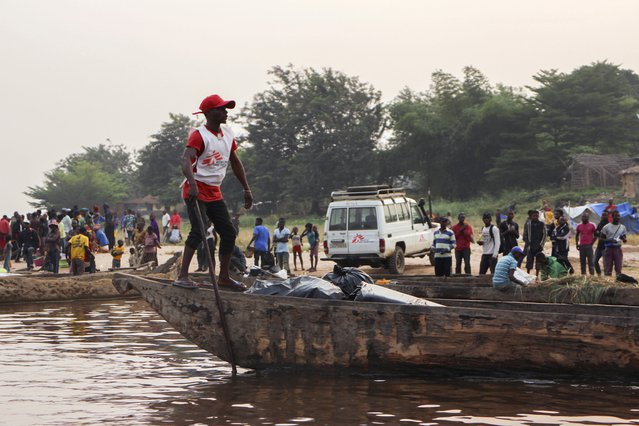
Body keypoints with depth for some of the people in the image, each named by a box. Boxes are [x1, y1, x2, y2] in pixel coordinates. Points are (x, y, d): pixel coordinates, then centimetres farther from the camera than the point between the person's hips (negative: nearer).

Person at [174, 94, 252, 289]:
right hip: (197, 190, -8)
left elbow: (235, 162, 20)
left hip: (214, 192, 8)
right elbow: (186, 160, -30)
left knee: (229, 233, 7)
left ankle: (224, 277, 18)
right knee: (199, 230, -21)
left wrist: (246, 189, 17)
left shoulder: (227, 133, 9)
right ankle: (182, 276, -21)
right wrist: (192, 184, -46)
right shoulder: (199, 135, -15)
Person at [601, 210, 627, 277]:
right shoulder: (606, 227, -4)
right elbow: (601, 239, -2)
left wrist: (623, 238, -11)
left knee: (618, 267, 2)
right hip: (609, 248, -3)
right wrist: (610, 240, -19)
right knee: (608, 267, -2)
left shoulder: (622, 227, 8)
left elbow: (625, 240, 14)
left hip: (618, 248, 3)